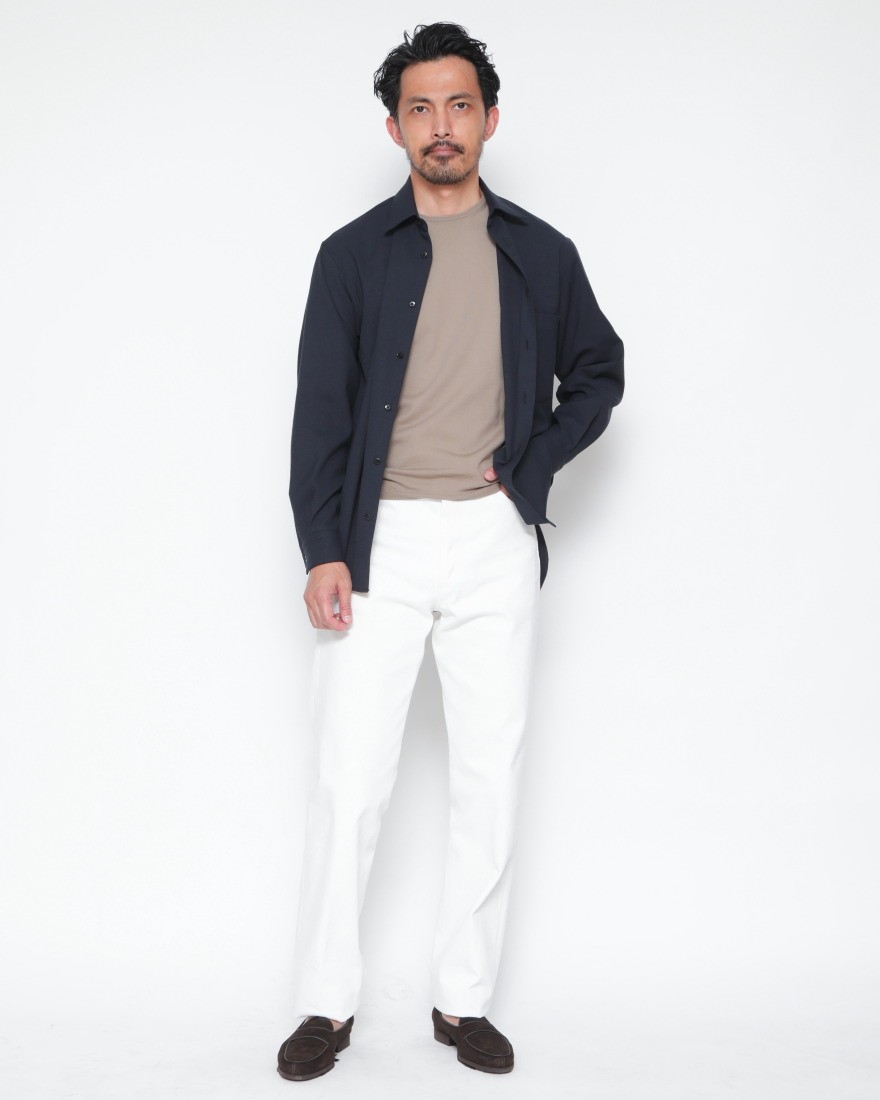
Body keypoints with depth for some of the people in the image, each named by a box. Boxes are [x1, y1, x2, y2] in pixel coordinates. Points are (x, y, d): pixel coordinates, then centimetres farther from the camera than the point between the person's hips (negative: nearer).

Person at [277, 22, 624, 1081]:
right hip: (378, 539, -1)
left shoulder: (541, 255, 8)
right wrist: (321, 549, -7)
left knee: (489, 778, 5)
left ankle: (464, 999, 19)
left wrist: (531, 461, 3)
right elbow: (319, 411, 0)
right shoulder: (353, 255, 3)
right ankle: (327, 1003, 13)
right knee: (349, 782, -2)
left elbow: (598, 372, 18)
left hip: (495, 540, 2)